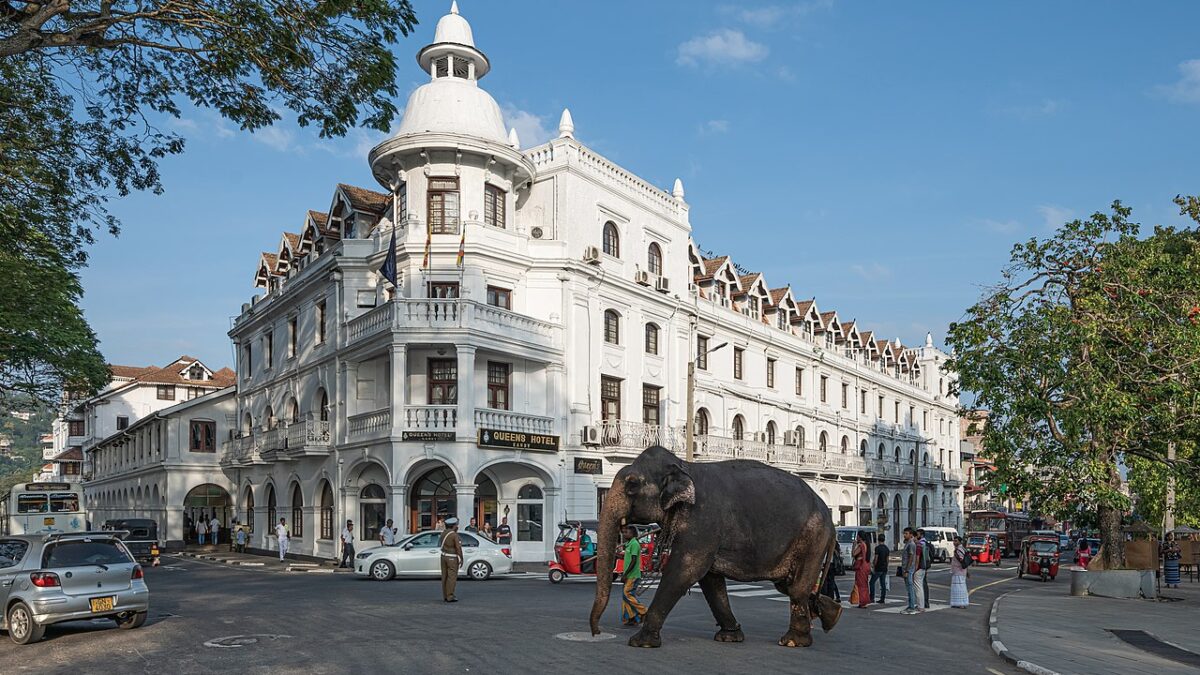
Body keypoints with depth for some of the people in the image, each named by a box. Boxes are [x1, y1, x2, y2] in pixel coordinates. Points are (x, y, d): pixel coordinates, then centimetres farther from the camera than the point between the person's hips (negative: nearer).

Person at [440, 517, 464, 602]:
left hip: (444, 556, 8)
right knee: (452, 577, -4)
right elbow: (458, 548, -17)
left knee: (445, 577, 11)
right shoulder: (454, 535, -17)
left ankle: (445, 596, 16)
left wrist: (455, 530, 13)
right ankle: (450, 597, -5)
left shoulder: (443, 532, 4)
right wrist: (461, 559, -10)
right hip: (452, 558, -7)